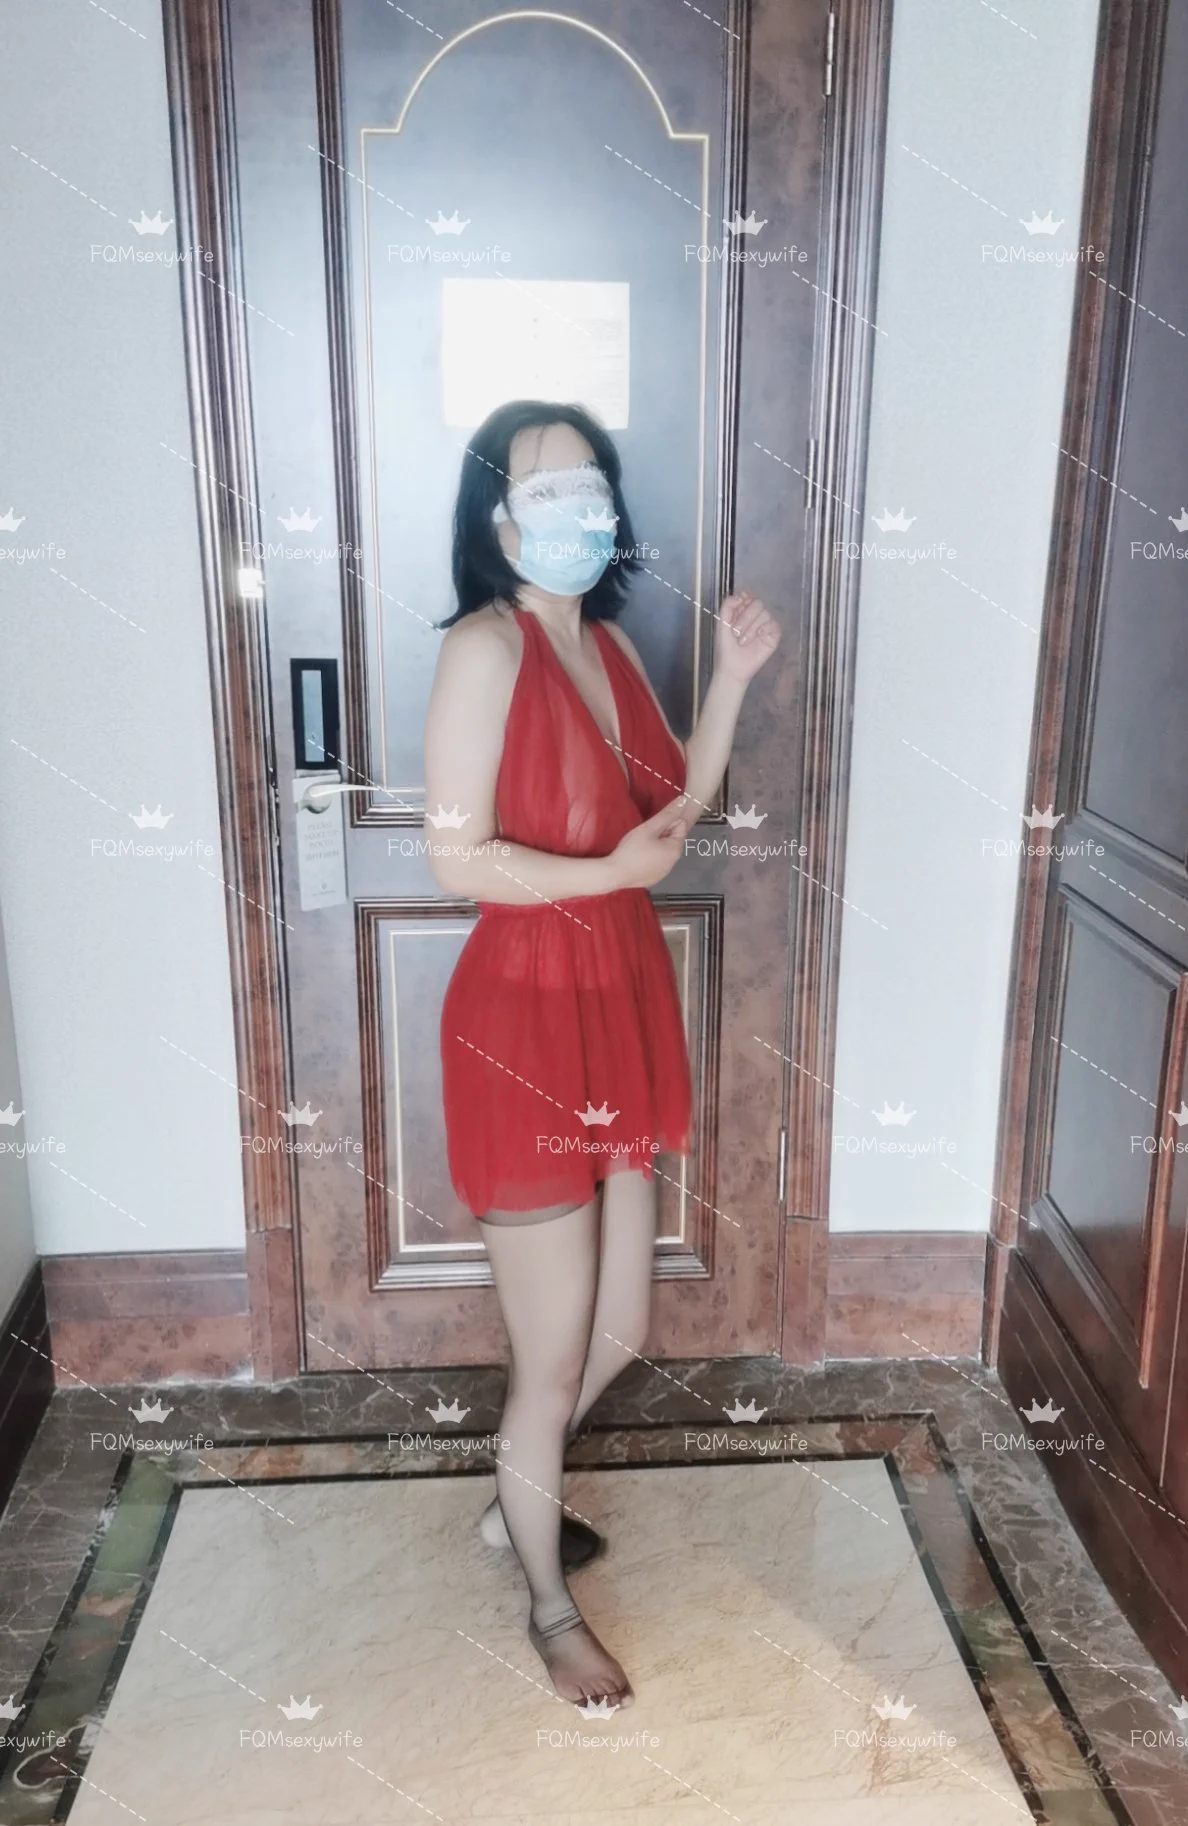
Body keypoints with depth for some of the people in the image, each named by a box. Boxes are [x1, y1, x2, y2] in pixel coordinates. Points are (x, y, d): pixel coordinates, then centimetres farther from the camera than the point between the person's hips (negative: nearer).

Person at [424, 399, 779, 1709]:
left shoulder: (606, 643, 9)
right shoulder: (484, 647, -15)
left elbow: (678, 802, 13)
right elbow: (456, 859, -19)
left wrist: (732, 676, 4)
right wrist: (613, 870, -25)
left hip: (621, 1012, 8)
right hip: (527, 1024, -8)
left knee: (618, 1331, 20)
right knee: (553, 1362, 8)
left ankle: (515, 1505, 48)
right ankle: (550, 1610, 34)